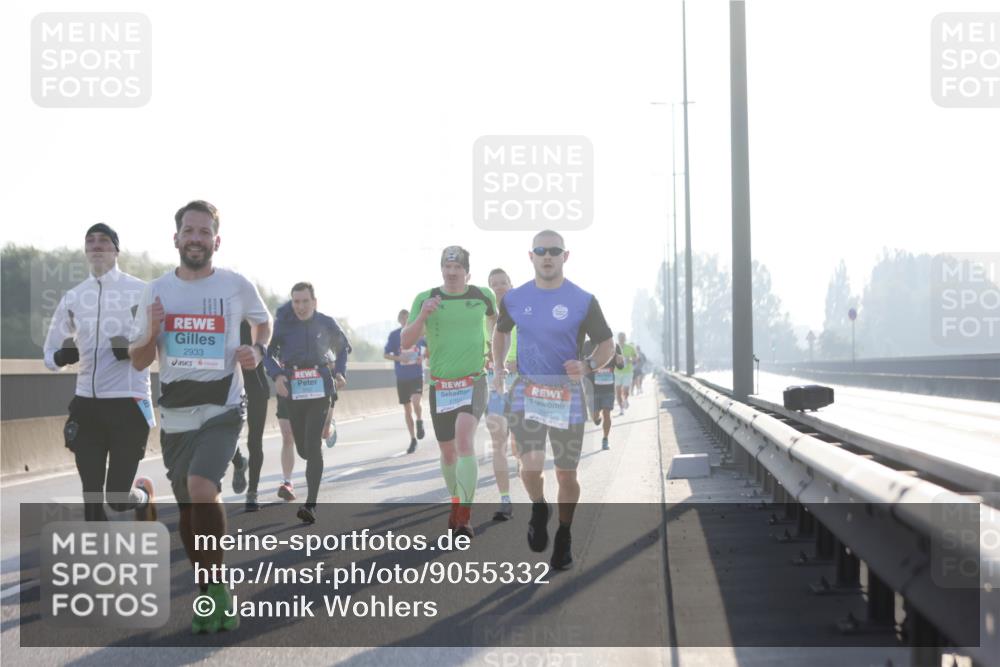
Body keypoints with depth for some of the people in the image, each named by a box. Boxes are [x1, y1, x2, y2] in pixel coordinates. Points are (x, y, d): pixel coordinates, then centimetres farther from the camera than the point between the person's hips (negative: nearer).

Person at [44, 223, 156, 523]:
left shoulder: (140, 292, -4)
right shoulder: (73, 297, 10)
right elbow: (50, 354, 18)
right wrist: (63, 356, -5)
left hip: (128, 403, -4)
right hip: (86, 405, 4)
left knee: (118, 498, -4)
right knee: (91, 497, 3)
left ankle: (144, 494, 32)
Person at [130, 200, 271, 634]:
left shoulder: (236, 285, -3)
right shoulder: (157, 290, 3)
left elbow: (263, 321, 18)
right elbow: (138, 361, 8)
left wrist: (257, 349, -3)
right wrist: (152, 333, -14)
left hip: (222, 411, -4)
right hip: (175, 417, 4)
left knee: (201, 488, -26)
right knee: (188, 510, 10)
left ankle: (216, 586, -11)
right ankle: (210, 598, 25)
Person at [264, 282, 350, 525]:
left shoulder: (326, 323, 0)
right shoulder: (282, 324, -3)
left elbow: (342, 348, 17)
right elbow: (268, 353, 1)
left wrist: (340, 372, 1)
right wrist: (276, 375, -17)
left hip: (320, 389, -2)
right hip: (292, 391, 2)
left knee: (313, 445, -14)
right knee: (303, 448, 10)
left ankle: (311, 505, -15)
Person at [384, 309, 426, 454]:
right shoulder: (394, 335, -1)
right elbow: (386, 354, 2)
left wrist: (423, 357, -8)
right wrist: (398, 358, -16)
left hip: (417, 375, -1)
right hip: (401, 377, 1)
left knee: (416, 402, -21)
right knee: (407, 408, 6)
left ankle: (420, 422, 11)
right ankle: (413, 440, 18)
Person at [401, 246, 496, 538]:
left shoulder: (482, 295, 2)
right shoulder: (425, 299, -2)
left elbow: (495, 319, 25)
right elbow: (405, 342, -7)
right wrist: (423, 316, -22)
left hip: (473, 382, -2)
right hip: (440, 386, 2)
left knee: (464, 439, -24)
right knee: (447, 451, 11)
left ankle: (464, 516, -26)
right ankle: (456, 502, 38)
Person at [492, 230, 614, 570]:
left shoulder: (583, 301, -5)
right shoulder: (515, 298, 3)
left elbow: (607, 345, 1)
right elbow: (501, 331, 23)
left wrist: (587, 366, -19)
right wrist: (498, 367, 8)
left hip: (567, 394, -1)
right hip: (526, 391, 1)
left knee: (566, 476, 5)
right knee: (531, 467, -15)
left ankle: (564, 536, 28)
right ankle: (538, 510, 18)